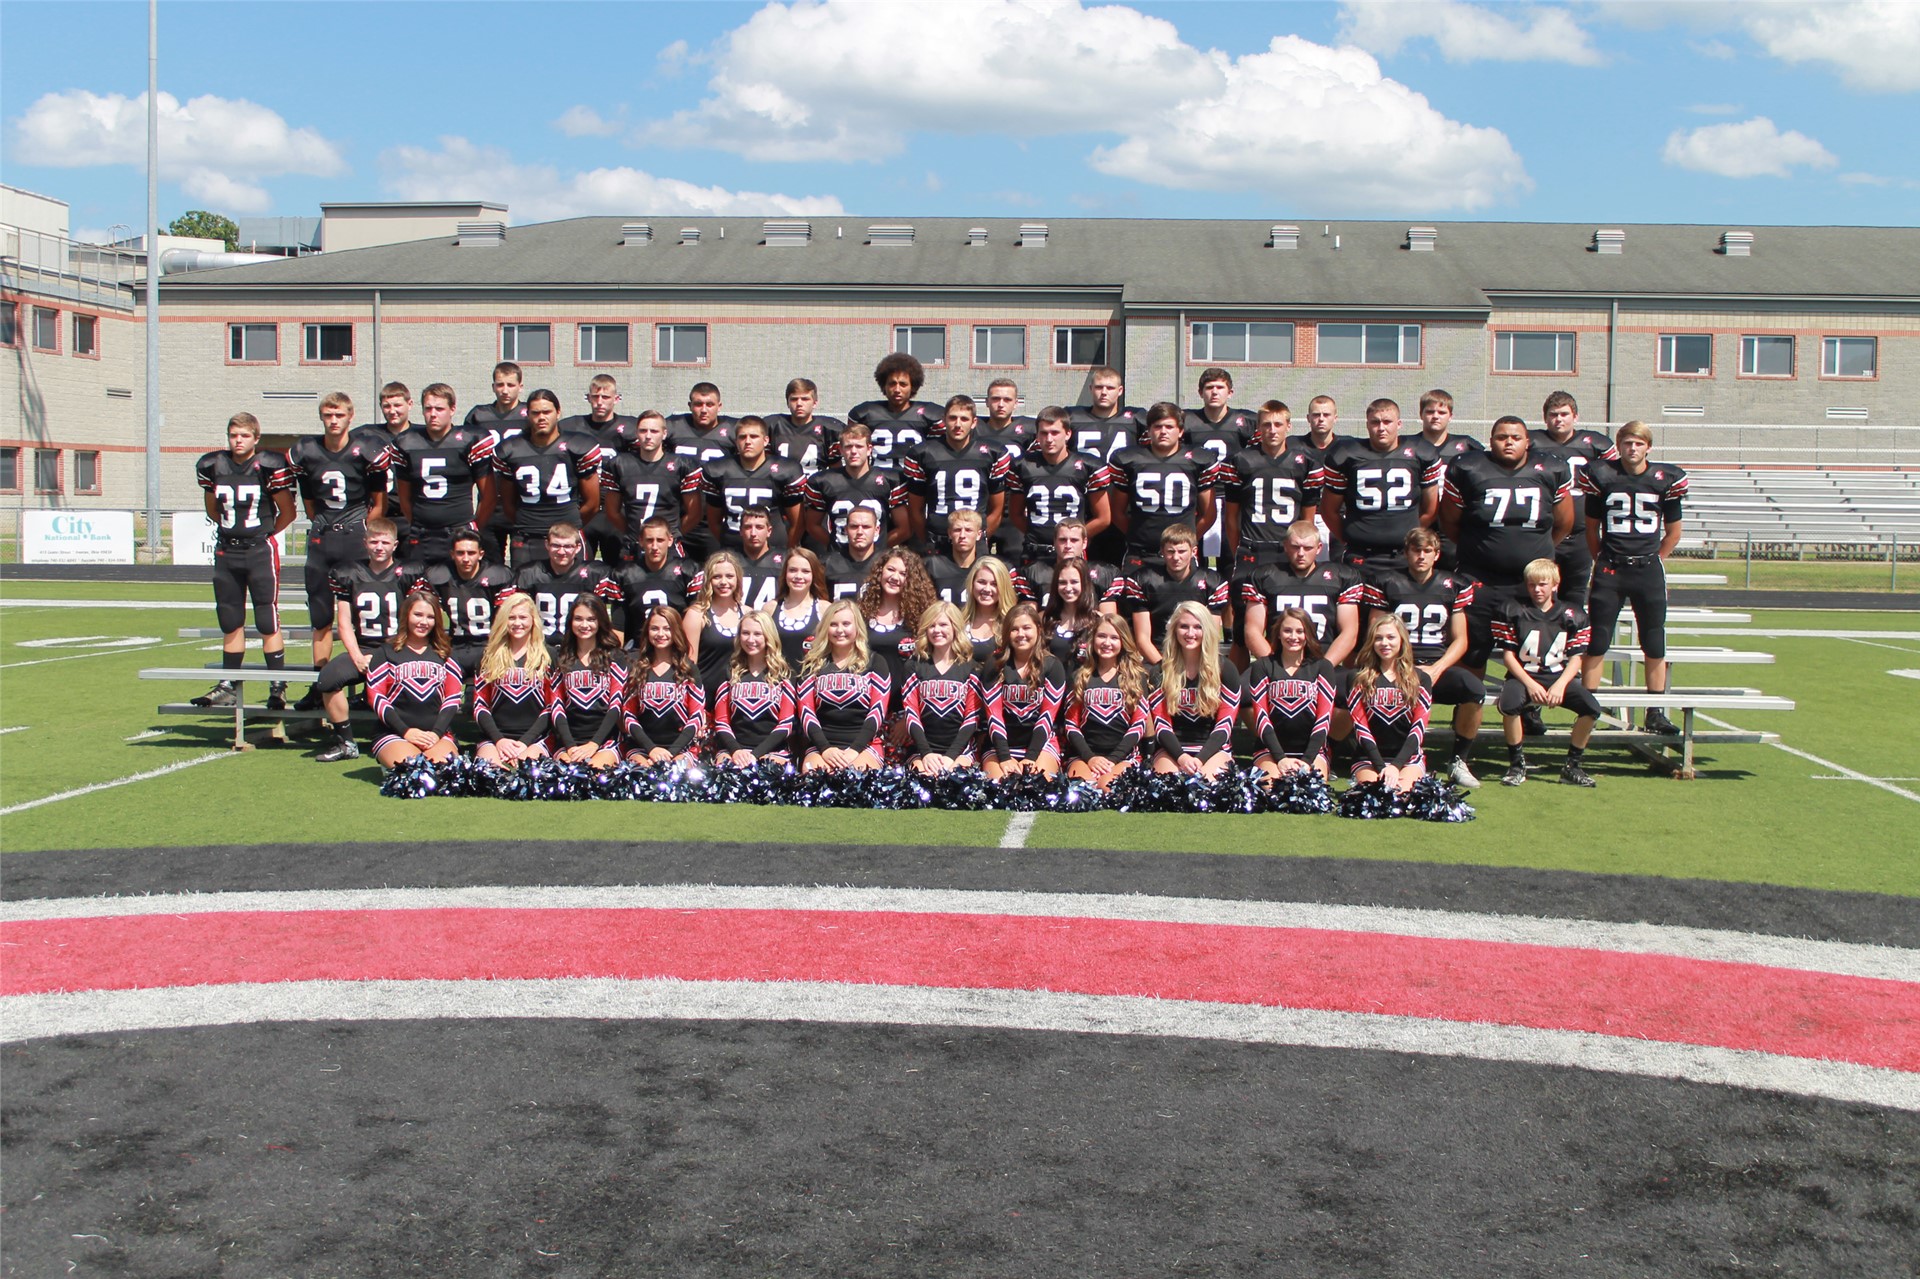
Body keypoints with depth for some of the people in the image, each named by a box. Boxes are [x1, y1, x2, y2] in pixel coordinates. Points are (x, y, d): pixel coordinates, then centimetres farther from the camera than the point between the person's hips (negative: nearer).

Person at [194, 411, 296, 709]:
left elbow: (287, 512, -1)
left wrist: (264, 534, 8)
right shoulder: (212, 466, 5)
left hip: (261, 551, -5)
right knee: (230, 623, 11)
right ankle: (227, 687, 18)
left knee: (268, 623, -6)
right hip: (226, 551, 5)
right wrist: (234, 529, 15)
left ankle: (277, 687, -2)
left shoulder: (269, 466, -9)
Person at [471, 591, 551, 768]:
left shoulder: (547, 656, 11)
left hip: (534, 738, -1)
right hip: (494, 738, 1)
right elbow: (479, 705, 11)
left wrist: (525, 742, -9)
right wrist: (499, 739, -7)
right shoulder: (489, 656, 16)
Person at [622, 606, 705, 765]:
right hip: (641, 748, 1)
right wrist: (651, 748, -10)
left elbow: (697, 716, 3)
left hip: (681, 748, 0)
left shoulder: (688, 669, 10)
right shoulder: (636, 668, 12)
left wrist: (672, 752, -11)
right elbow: (629, 715, 7)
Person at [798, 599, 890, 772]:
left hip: (864, 745, -1)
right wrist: (825, 748, -13)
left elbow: (878, 711, 1)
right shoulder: (813, 665, 16)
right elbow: (806, 711, 6)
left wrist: (855, 749, -14)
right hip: (821, 746, 1)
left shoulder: (874, 663, 12)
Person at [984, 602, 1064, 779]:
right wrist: (1004, 757, -17)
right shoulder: (995, 665, 4)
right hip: (1002, 744, 1)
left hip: (1041, 742, -1)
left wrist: (1031, 757, -18)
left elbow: (1048, 715, -5)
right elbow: (994, 714, -4)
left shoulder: (1052, 666, 2)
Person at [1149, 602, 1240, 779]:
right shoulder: (1161, 671, 7)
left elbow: (1225, 723, -1)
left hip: (1213, 748, 0)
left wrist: (1200, 759, -17)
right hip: (1172, 749, 0)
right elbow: (1161, 723, 2)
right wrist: (1181, 757, -18)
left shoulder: (1225, 669, 5)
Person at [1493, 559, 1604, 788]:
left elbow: (1576, 657, 2)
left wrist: (1560, 685, -16)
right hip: (1523, 674, -2)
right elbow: (1508, 655, -1)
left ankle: (1573, 765, -4)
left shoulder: (1572, 615, 5)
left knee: (1591, 707, -24)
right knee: (1509, 704, -35)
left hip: (1559, 676, 2)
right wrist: (1530, 684, -15)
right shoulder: (1514, 612, 2)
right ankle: (1517, 763, -13)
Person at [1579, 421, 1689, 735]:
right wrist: (1602, 560, 8)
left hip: (1648, 569, 1)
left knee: (1655, 644, 3)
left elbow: (1673, 532, 11)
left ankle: (1655, 713, 12)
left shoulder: (1665, 479, 1)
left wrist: (1654, 561, 8)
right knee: (1597, 642, -1)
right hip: (1610, 569, -1)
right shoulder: (1602, 476, 0)